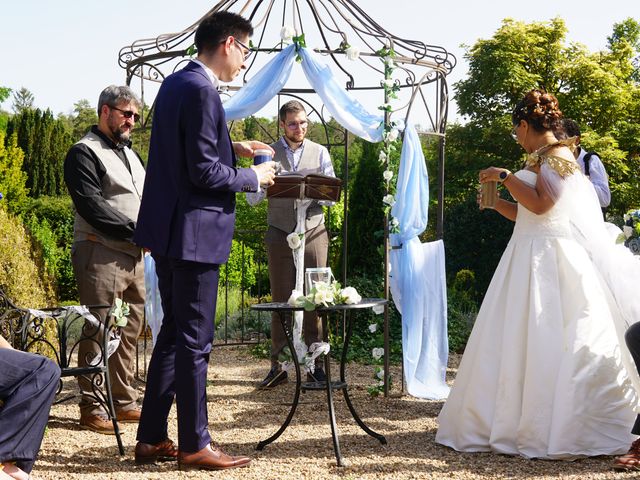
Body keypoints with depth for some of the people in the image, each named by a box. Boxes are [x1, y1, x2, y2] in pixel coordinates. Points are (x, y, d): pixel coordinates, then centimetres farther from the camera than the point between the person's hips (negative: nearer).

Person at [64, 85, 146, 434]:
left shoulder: (130, 153, 22)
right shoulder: (85, 153, -5)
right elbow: (91, 206, -15)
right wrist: (135, 230, -17)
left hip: (133, 257, 8)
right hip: (101, 256, -8)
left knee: (130, 332, 11)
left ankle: (124, 401, 20)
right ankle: (92, 409, 1)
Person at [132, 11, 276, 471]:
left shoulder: (176, 83, 13)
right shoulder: (201, 91, -18)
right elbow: (204, 172, -21)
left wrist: (231, 147, 15)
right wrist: (253, 177, -7)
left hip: (168, 228, 10)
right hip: (193, 232, -10)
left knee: (173, 332, 16)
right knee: (194, 341, -1)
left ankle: (152, 438, 22)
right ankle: (194, 445, 9)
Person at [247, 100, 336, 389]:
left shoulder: (319, 153, 10)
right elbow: (252, 198, 4)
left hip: (313, 233, 0)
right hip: (280, 234, 0)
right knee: (281, 301, 0)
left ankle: (314, 364, 7)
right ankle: (278, 365, 6)